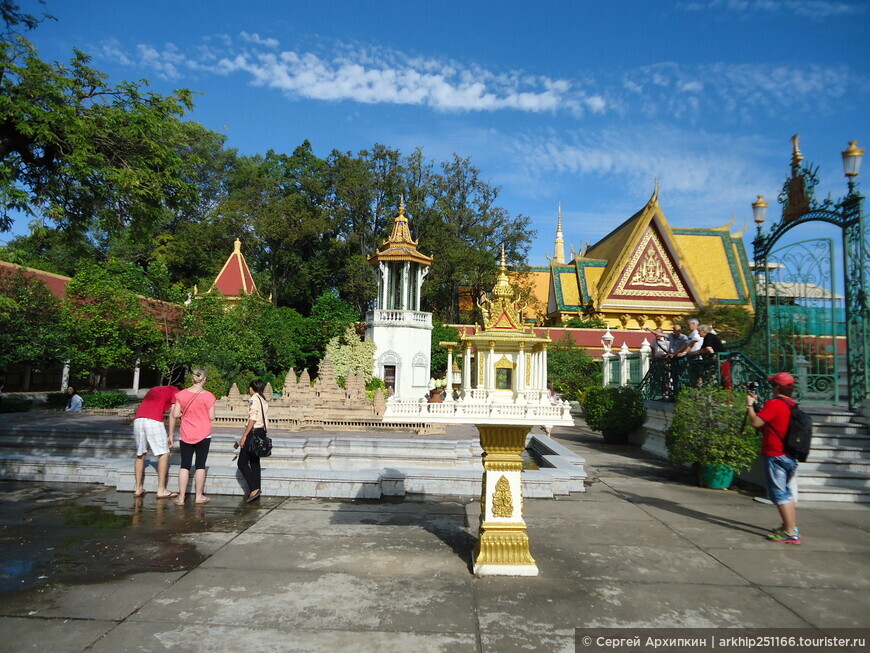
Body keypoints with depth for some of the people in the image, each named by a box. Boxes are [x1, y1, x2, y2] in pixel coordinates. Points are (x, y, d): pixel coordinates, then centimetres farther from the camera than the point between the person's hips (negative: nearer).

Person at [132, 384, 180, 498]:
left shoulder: (154, 389, 33)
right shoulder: (175, 391, 15)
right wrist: (171, 435, 3)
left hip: (137, 419, 6)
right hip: (153, 421, -6)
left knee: (140, 454, 18)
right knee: (164, 454, 2)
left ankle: (138, 488, 22)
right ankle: (161, 490, 1)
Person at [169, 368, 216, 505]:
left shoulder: (181, 394, -1)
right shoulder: (208, 396, -9)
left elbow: (174, 415, -1)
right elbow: (212, 417, -7)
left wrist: (171, 433, 13)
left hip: (186, 435, 2)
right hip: (203, 434, -2)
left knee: (185, 465, 7)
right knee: (200, 465, 6)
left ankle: (181, 497, 9)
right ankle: (199, 496, 12)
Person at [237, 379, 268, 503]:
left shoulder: (253, 399, -11)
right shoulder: (263, 400, 14)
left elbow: (252, 419, -18)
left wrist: (244, 436, -18)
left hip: (253, 432, -9)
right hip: (262, 432, 9)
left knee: (242, 463, -4)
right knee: (255, 462, 14)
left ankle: (254, 489, -13)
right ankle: (256, 490, 16)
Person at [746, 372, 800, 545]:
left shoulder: (774, 404, -17)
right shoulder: (792, 405, 11)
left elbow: (756, 422, -21)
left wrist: (750, 405, -7)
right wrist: (756, 402, 19)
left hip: (776, 456, -9)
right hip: (790, 456, 9)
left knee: (779, 494, -4)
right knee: (786, 492, 20)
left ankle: (790, 533, -4)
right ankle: (792, 527, 25)